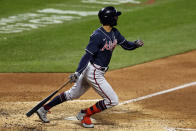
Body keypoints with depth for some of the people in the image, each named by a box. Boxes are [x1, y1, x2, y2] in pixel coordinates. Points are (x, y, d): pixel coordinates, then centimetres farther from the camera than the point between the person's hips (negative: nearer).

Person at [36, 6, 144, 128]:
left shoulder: (114, 32, 6)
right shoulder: (98, 35, -21)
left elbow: (126, 45, 10)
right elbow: (88, 55, -25)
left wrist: (136, 44, -12)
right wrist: (77, 73, -33)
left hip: (99, 71, 9)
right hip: (93, 71, -9)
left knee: (72, 95, 19)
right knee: (112, 100, -6)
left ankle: (44, 109, 27)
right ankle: (84, 114, 6)